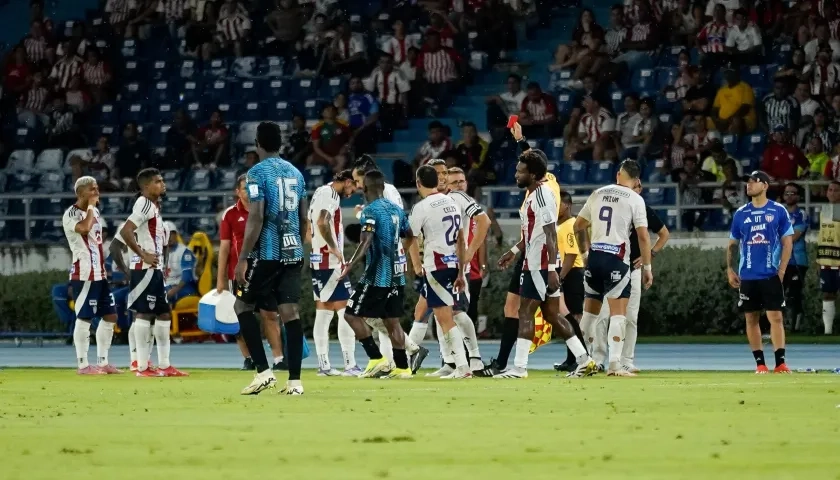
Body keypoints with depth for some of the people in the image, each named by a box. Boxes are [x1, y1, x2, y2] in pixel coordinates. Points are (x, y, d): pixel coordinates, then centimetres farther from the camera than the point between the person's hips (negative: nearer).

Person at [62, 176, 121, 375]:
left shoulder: (94, 212, 17)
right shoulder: (71, 215, -11)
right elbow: (84, 228, -31)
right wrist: (90, 206, -17)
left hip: (99, 274, 9)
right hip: (84, 274, -9)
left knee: (110, 316, 9)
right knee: (84, 319, -6)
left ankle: (102, 362, 15)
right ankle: (83, 365, -2)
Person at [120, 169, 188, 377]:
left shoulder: (154, 206, 18)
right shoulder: (144, 204, -13)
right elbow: (125, 231, -24)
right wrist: (143, 255, -19)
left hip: (155, 269, 10)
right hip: (145, 269, -10)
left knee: (164, 314, 12)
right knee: (143, 314, -7)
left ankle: (164, 365, 17)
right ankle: (142, 367, -6)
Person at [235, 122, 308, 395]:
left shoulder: (258, 173, -8)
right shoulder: (295, 173, 13)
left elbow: (256, 218, -15)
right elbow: (304, 219, 16)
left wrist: (242, 259, -14)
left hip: (267, 253, -6)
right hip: (293, 253, 6)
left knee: (242, 305, 8)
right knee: (290, 312, 3)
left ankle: (263, 371, -2)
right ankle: (294, 380, -2)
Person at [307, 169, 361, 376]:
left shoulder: (322, 193, 18)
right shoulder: (329, 194, -11)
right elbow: (322, 223, -25)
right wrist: (335, 250, -19)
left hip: (318, 262, 10)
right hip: (329, 262, -10)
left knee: (323, 313, 10)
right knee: (345, 312, -8)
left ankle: (324, 365, 10)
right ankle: (350, 365, -10)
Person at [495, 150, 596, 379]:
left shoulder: (542, 195, -17)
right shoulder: (532, 194, 14)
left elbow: (551, 235, -21)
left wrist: (551, 269, -25)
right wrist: (514, 251, 32)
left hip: (540, 266, -10)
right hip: (533, 264, 10)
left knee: (525, 312, -6)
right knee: (551, 315, 11)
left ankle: (519, 367, -3)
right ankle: (585, 361, 12)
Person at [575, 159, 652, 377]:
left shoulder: (597, 194, 11)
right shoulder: (635, 199, -3)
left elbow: (578, 226, 19)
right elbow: (643, 236, -8)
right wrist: (647, 267, -1)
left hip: (595, 256, 5)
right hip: (617, 259, -5)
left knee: (590, 310, 15)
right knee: (618, 312, -2)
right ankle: (614, 365, -9)